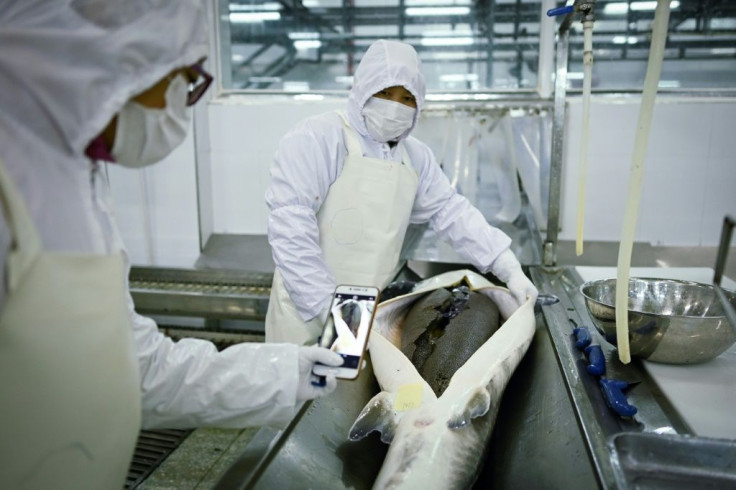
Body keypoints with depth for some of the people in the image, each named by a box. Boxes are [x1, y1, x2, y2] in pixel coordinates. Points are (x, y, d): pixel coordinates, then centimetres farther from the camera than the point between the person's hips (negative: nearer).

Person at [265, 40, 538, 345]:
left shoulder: (415, 156, 9)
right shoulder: (317, 139, -13)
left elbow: (452, 212, 7)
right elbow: (291, 227, -20)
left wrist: (509, 269, -3)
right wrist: (328, 308, -23)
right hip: (310, 314, -5)